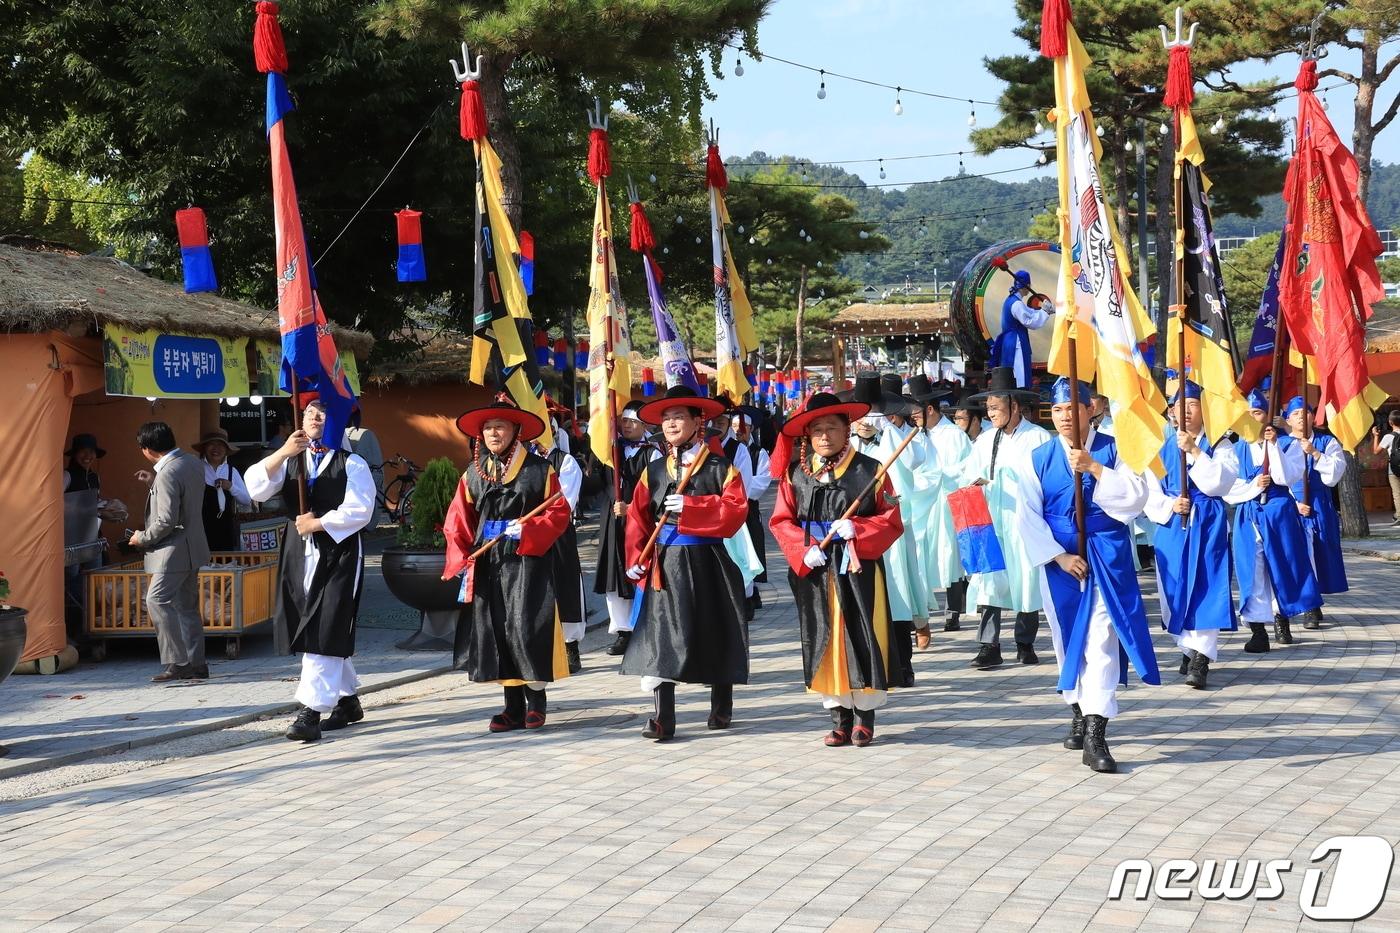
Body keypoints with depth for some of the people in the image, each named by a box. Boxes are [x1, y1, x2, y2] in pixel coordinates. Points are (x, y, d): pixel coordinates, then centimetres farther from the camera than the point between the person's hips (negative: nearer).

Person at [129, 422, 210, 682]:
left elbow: (167, 519, -24)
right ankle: (196, 664, 15)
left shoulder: (168, 474, -21)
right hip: (192, 547, 10)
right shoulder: (193, 463, 9)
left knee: (157, 600, -11)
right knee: (187, 606, 13)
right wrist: (154, 483, 17)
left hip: (174, 550, -10)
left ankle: (177, 663, -14)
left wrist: (143, 538, -10)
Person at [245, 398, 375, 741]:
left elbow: (358, 510, -11)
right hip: (299, 554, 5)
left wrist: (317, 524, -12)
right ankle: (348, 699, 27)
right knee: (312, 631, 12)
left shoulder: (352, 464, 0)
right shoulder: (289, 460, 12)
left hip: (338, 553, -5)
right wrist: (283, 452, -17)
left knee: (325, 630, -11)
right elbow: (256, 488, -5)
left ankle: (311, 710, -14)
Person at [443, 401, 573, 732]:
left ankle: (536, 699, 9)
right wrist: (462, 558, -1)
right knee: (495, 632, 4)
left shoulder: (539, 469, -1)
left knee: (526, 628, -9)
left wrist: (527, 529, -18)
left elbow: (559, 512, -3)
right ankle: (513, 707, 12)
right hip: (487, 565, 4)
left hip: (528, 562, -4)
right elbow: (458, 521, 11)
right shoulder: (473, 474, 10)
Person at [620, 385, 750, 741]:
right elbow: (638, 517, 7)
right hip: (664, 563, 2)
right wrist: (636, 558, -6)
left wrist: (690, 507, -21)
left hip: (707, 564, -2)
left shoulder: (720, 468, -2)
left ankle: (722, 708, 28)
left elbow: (736, 510, -14)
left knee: (714, 636, 9)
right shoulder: (654, 470, 9)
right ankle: (663, 720, -4)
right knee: (661, 636, -4)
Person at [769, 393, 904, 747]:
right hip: (815, 572, 2)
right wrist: (804, 550, -11)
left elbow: (892, 521, -1)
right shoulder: (795, 475, 6)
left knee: (861, 638, -2)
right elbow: (781, 521, 5)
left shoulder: (870, 470, -1)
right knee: (824, 642, 5)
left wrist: (857, 529, -18)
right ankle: (839, 717, 14)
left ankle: (865, 715, 10)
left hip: (859, 570, -2)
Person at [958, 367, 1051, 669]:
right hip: (990, 522, 4)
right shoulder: (985, 440, 12)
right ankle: (989, 646, -4)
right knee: (989, 580, -5)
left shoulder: (1038, 438, -3)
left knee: (1026, 582, 5)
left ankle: (1025, 645, 17)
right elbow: (969, 472, 16)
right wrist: (974, 483, -6)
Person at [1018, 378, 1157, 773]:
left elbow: (1137, 496, -11)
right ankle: (1080, 710, 32)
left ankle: (1095, 734, -16)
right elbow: (1028, 516, -2)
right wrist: (1059, 556, -12)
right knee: (1069, 637, 12)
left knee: (1101, 638, -11)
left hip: (1106, 557, -3)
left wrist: (1094, 468, -20)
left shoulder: (1113, 449, 0)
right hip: (1059, 558, 3)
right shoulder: (1040, 458, 3)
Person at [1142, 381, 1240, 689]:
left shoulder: (1219, 445, 3)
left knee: (1205, 586, -10)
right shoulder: (1163, 446, 10)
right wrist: (1169, 506, -9)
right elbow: (1149, 492, 9)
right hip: (1172, 525, 3)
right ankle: (1189, 648, 19)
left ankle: (1201, 657, -14)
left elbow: (1219, 482, -12)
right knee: (1175, 587, 4)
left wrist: (1194, 451, -16)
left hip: (1208, 525, -3)